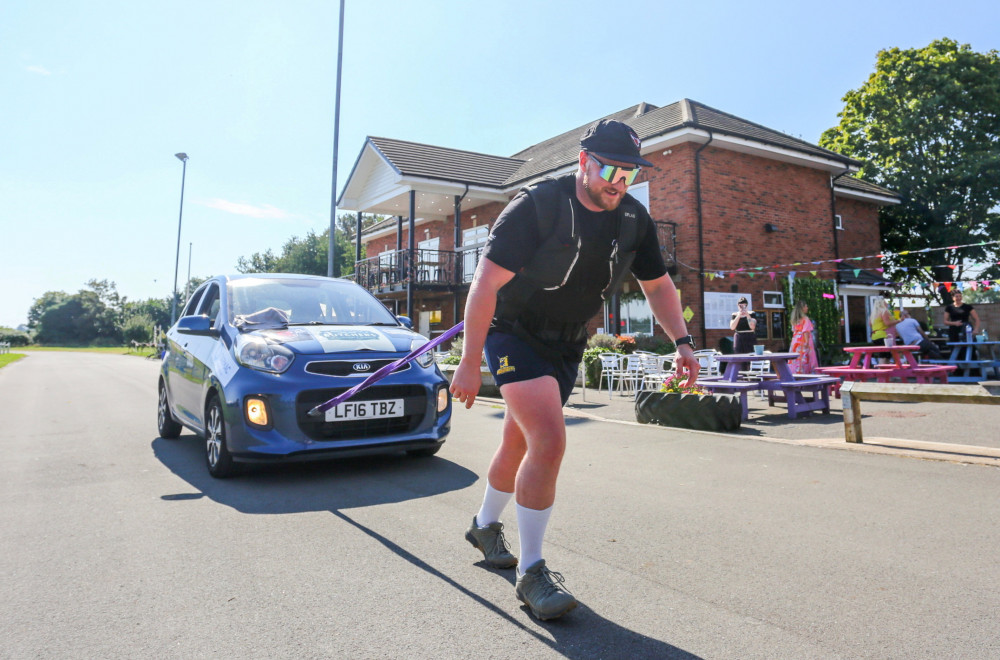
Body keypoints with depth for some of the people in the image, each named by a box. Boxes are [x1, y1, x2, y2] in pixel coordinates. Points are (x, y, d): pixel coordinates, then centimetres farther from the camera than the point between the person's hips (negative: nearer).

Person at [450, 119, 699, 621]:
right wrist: (470, 363, -25)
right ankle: (531, 574, -6)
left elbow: (657, 283, 10)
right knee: (549, 441, -23)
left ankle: (486, 526, 44)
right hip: (513, 332, -6)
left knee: (520, 445, 16)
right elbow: (486, 283, -23)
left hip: (566, 344, 6)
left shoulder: (633, 218, -4)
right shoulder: (536, 205, -22)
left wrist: (681, 340, -2)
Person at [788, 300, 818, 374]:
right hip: (803, 342, -7)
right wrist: (807, 341, -17)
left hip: (795, 342, 7)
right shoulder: (805, 319, -9)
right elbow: (805, 331, -15)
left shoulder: (795, 319, 11)